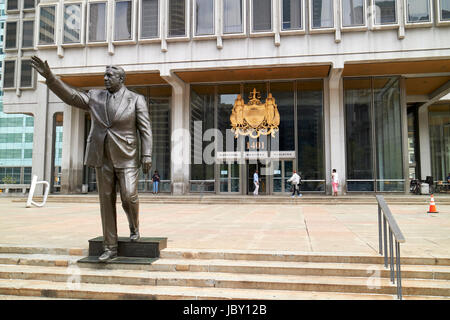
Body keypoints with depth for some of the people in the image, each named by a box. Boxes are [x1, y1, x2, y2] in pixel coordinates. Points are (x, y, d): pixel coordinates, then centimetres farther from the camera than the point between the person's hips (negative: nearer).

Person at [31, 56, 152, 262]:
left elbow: (145, 129, -6)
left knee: (129, 196, -16)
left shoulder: (136, 99, -2)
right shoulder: (95, 97, 11)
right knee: (106, 202, 3)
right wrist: (49, 76, -9)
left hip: (126, 158, -3)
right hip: (103, 158, 4)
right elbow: (70, 95, 3)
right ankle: (110, 248, 11)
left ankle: (134, 227, 18)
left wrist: (147, 156, -14)